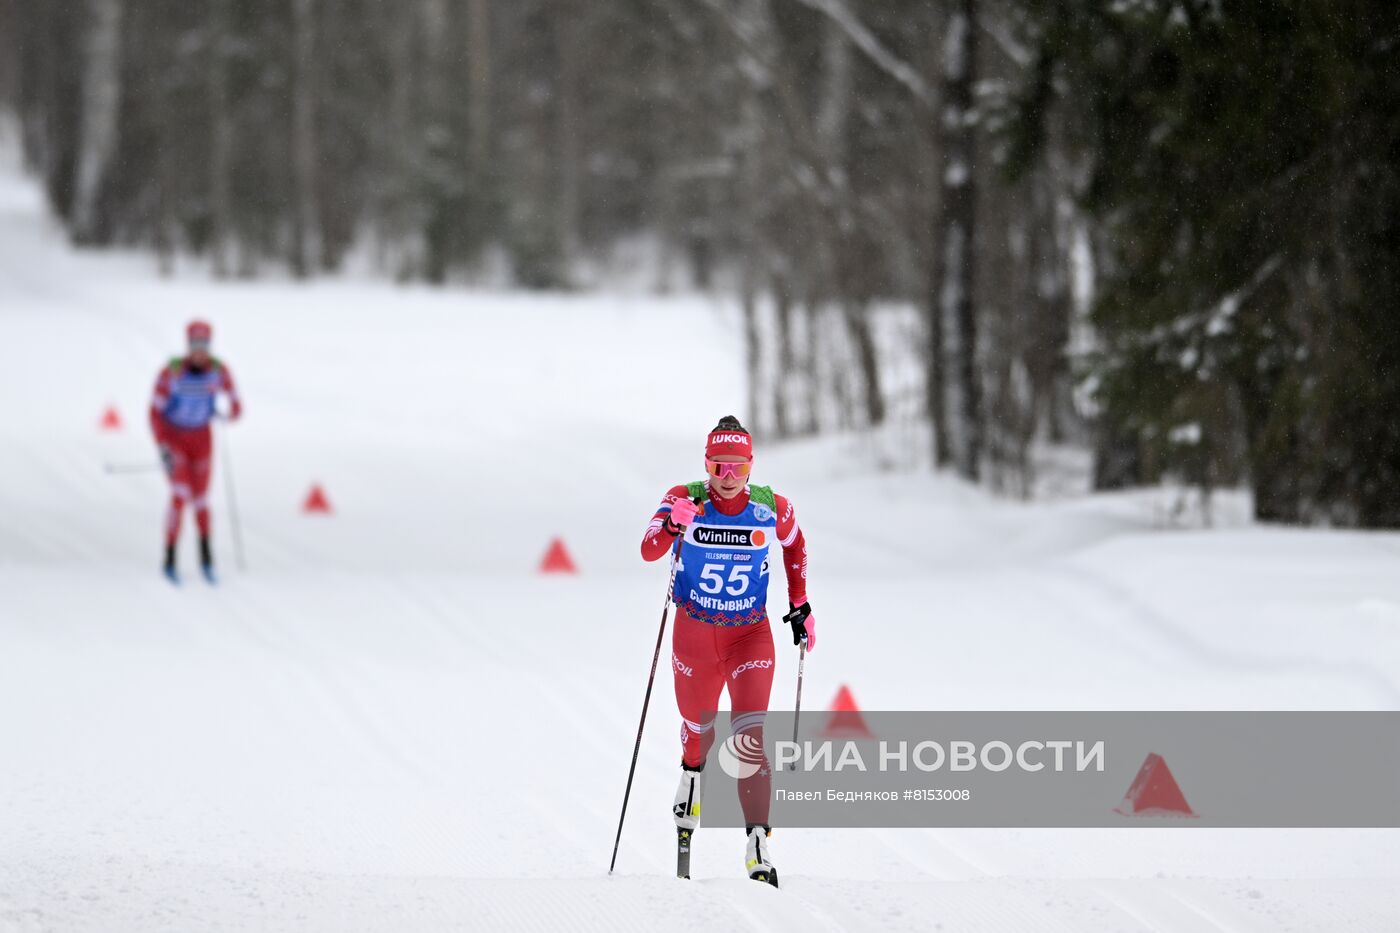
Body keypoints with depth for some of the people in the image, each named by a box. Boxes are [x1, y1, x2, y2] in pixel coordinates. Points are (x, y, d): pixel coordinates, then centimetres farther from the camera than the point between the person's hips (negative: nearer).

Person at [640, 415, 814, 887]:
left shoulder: (772, 509, -8)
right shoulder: (685, 500, -12)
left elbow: (795, 544, 14)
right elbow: (649, 551, -26)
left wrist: (800, 605, 10)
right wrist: (673, 525, -47)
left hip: (750, 635, -1)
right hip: (694, 632, 1)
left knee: (751, 736, -17)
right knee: (699, 731, 16)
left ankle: (758, 845, -22)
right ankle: (690, 789, 51)